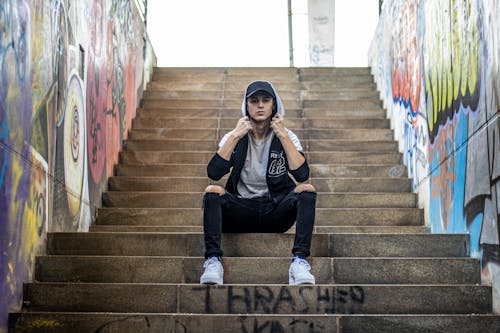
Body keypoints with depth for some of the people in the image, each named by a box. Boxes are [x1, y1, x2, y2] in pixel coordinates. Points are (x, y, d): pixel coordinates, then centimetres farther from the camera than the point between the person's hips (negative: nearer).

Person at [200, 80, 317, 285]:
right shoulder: (234, 138, 3)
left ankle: (299, 260, -36)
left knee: (306, 190, -27)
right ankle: (213, 260, -35)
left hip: (277, 211, 0)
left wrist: (283, 136, -15)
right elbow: (214, 173, -14)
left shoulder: (287, 137, 2)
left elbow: (302, 175, -15)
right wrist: (235, 136, -15)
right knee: (212, 191, -27)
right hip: (241, 211, 0)